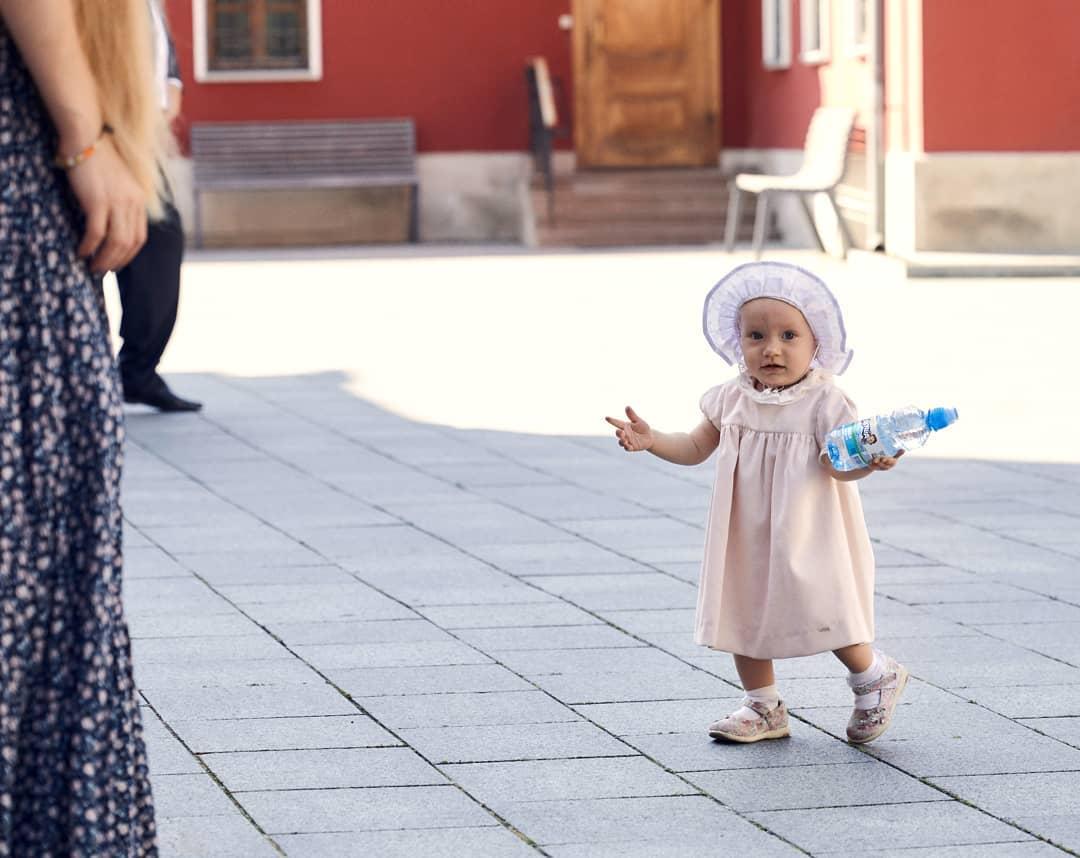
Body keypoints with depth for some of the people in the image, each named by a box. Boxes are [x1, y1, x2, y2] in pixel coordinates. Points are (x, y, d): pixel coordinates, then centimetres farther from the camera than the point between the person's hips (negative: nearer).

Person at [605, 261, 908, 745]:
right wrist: (650, 440, -6)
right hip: (747, 541, 6)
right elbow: (695, 448, 11)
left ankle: (876, 677, 23)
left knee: (823, 615, -4)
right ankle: (763, 709, 27)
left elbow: (837, 466, -21)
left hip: (807, 540, -6)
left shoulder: (823, 403, -14)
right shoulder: (732, 400, 1)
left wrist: (868, 460, -42)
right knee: (744, 616, 11)